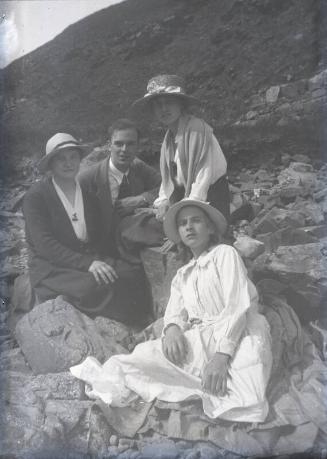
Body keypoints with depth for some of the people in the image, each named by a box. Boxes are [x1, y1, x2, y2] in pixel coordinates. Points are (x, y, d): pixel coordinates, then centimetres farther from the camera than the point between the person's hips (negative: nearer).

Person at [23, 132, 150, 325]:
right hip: (51, 266, -5)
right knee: (93, 287, -33)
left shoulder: (88, 190, 12)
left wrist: (98, 260, -11)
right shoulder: (35, 196, -4)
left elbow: (99, 235, 13)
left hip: (91, 258, 5)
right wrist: (87, 263, -26)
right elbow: (44, 244, -16)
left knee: (132, 277, -23)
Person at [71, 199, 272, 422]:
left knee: (248, 408, -31)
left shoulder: (225, 253, 6)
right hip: (197, 341, 3)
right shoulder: (182, 275, 24)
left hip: (235, 338, -2)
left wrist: (221, 354, -19)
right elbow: (174, 313, 12)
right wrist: (172, 328, -14)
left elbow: (237, 305, -7)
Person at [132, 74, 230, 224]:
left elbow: (204, 174, -21)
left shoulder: (196, 128, -17)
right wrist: (164, 202, -5)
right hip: (182, 195, 7)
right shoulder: (168, 137, 9)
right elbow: (167, 176, 11)